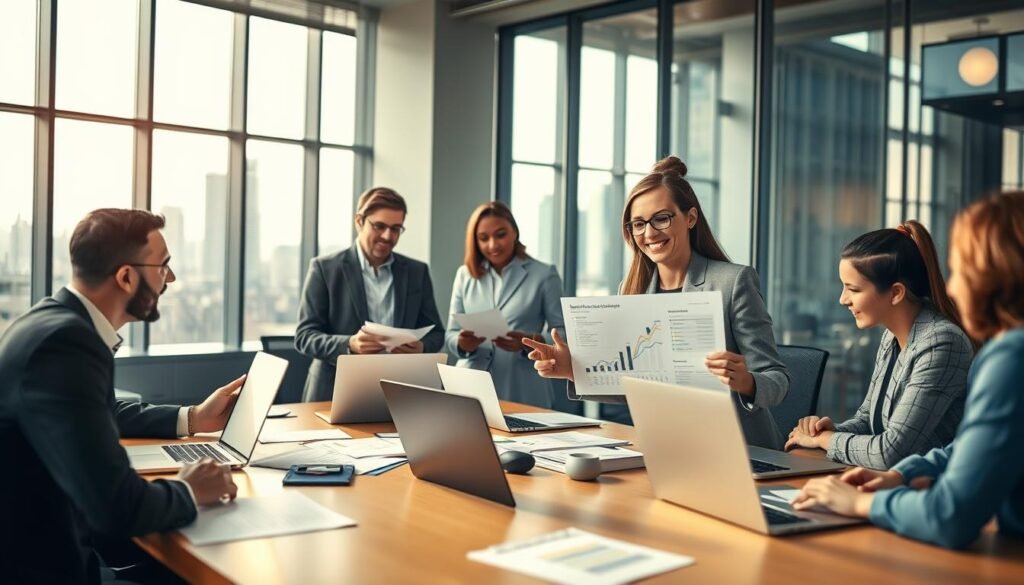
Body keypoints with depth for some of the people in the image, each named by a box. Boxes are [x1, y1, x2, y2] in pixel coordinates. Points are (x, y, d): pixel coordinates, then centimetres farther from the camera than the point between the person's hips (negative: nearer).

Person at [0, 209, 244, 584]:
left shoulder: (60, 319, 4)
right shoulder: (65, 343, -25)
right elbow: (118, 507, -29)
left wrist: (192, 419, 21)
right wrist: (190, 491, -11)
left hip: (44, 544, 9)